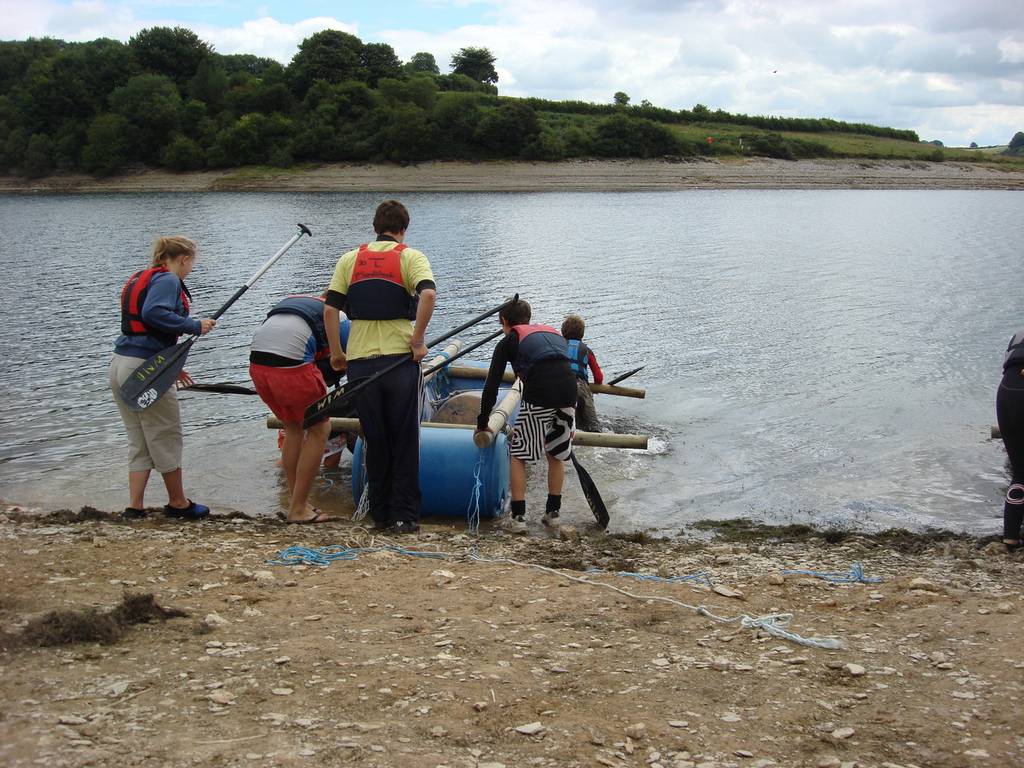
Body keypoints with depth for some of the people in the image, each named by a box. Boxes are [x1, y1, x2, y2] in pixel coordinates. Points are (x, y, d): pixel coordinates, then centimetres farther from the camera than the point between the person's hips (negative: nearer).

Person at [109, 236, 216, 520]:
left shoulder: (139, 279, 20)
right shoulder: (168, 280, -8)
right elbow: (153, 314, -27)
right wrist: (195, 325, -17)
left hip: (120, 365, 9)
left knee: (139, 441, 15)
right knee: (167, 438, 5)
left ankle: (135, 506, 14)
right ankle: (178, 503, 18)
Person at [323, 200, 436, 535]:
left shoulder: (350, 259, 11)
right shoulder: (410, 257, 1)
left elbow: (330, 309, 3)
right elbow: (428, 294, -18)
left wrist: (335, 353, 12)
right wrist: (418, 340, -10)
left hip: (360, 361, 3)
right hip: (400, 359, -3)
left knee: (375, 441, 13)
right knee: (405, 441, 6)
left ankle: (380, 513, 18)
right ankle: (404, 515, 7)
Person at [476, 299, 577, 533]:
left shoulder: (508, 342, 17)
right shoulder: (554, 333, 30)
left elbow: (491, 386, 14)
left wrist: (482, 423, 24)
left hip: (539, 395, -4)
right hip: (569, 393, 5)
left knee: (518, 453, 11)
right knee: (556, 454, 23)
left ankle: (518, 516, 7)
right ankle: (553, 512, 29)